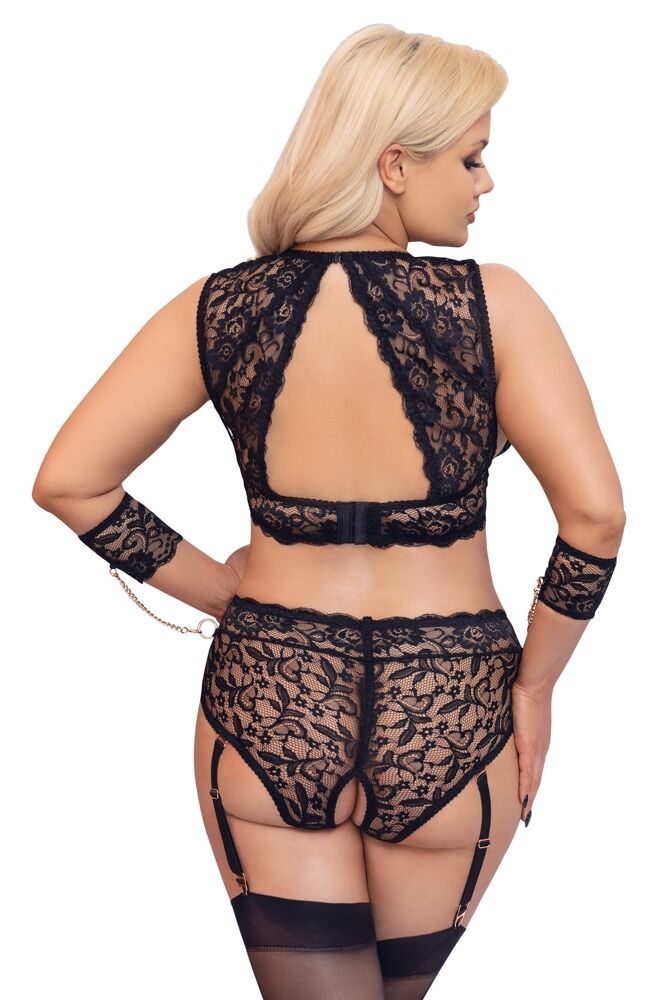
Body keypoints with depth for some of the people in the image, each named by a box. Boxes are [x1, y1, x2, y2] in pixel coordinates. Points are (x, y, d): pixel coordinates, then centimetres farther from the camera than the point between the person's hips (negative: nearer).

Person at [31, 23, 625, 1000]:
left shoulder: (220, 308, -3)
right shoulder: (491, 303, -12)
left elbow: (66, 482, -2)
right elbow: (596, 513, -16)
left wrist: (214, 587, 7)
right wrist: (534, 682, -2)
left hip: (266, 707, 1)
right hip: (446, 719, -1)